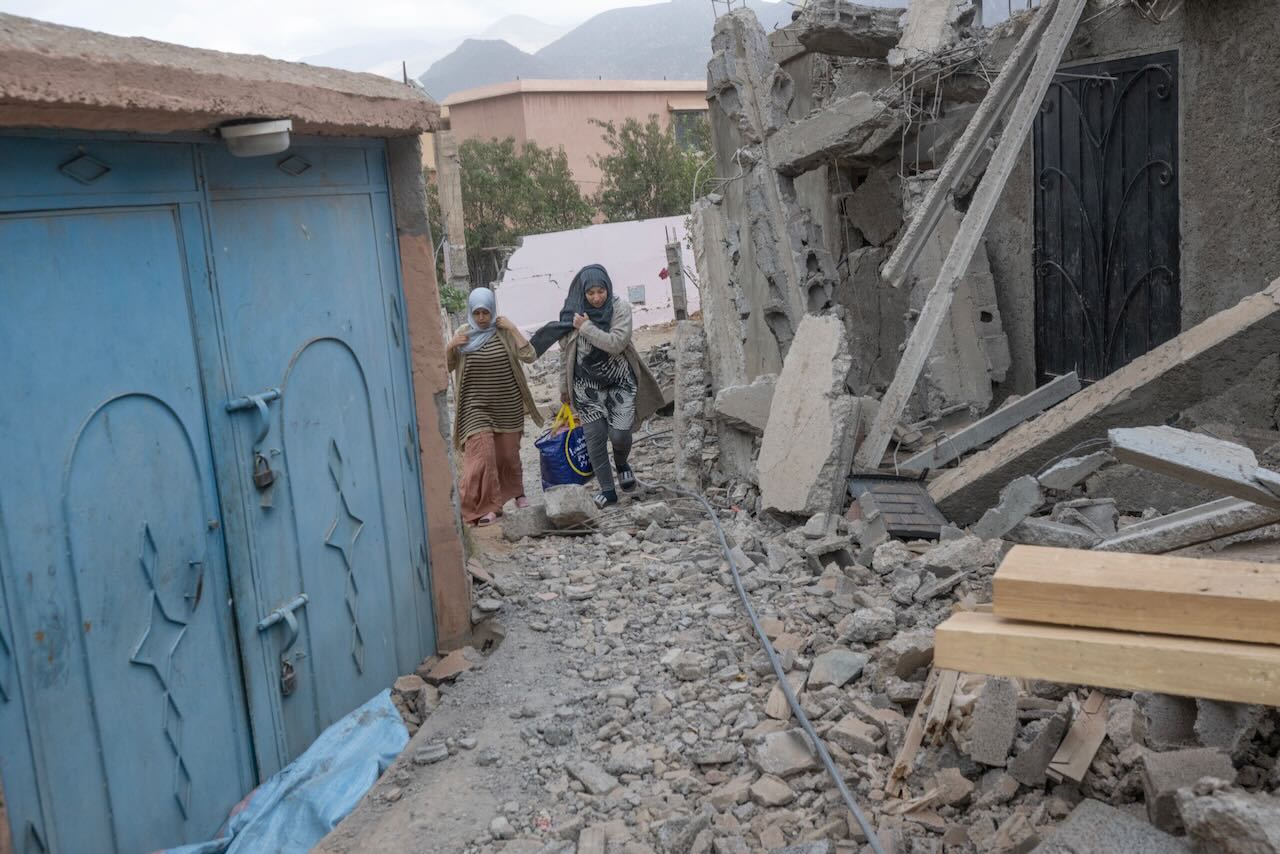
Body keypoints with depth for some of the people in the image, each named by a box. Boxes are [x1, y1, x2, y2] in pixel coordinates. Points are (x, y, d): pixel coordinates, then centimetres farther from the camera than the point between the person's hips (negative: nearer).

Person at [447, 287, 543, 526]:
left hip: (507, 406, 1)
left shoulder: (504, 332, -3)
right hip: (477, 408, -1)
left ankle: (517, 492, 36)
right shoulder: (463, 335, -1)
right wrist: (450, 347, -14)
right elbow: (446, 367, 4)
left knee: (508, 453, 12)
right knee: (482, 454, -10)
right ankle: (486, 506, -2)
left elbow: (530, 356, -13)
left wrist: (512, 329, -16)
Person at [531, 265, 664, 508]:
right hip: (588, 385, 1)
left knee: (619, 434, -9)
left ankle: (621, 463, 26)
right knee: (595, 437, -2)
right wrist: (564, 386, 10)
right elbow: (566, 352, 6)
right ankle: (607, 490, 11)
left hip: (619, 381, -1)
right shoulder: (574, 312, -3)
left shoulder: (620, 307, -9)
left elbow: (616, 343, -22)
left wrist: (586, 327, -18)